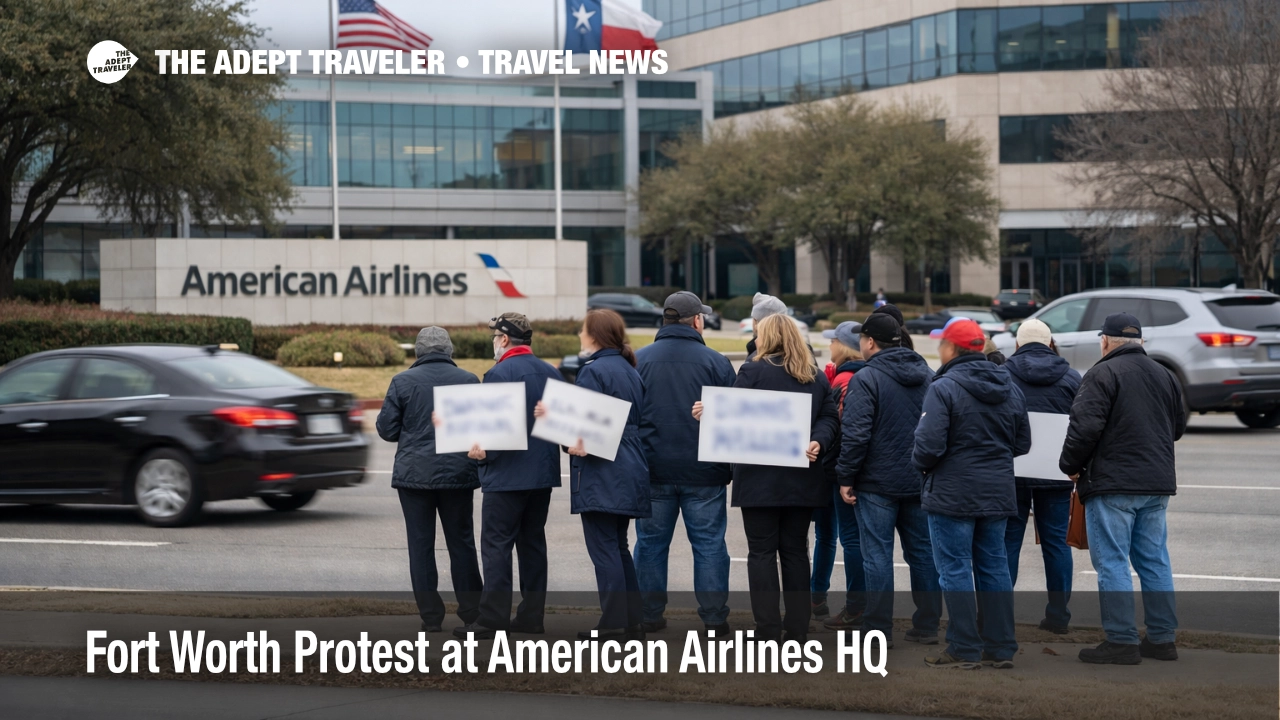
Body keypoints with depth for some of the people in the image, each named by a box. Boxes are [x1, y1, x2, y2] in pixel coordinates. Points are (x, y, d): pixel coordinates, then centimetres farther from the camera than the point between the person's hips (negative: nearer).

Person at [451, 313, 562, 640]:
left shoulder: (499, 374, -13)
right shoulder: (551, 373, 10)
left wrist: (485, 452, -8)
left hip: (507, 475, -7)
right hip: (544, 472, 7)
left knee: (496, 545, -4)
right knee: (533, 541, 13)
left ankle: (493, 618, -7)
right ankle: (531, 615, 14)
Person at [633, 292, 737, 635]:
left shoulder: (637, 360, 0)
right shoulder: (716, 362, -4)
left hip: (652, 471, 1)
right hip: (704, 475, -1)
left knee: (651, 542, 11)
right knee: (709, 544, 5)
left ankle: (649, 615, 14)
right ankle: (715, 617, 6)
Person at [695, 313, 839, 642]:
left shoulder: (753, 371, -5)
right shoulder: (817, 377, 12)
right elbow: (830, 418, 3)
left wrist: (709, 414, -2)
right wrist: (817, 442, -8)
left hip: (760, 479, -5)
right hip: (802, 479, 5)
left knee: (762, 551, 0)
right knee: (796, 550, 10)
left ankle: (768, 630, -4)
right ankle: (798, 629, 11)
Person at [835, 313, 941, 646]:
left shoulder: (866, 378, -12)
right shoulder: (927, 375, 9)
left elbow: (855, 434, -17)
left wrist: (846, 477, -9)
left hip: (878, 481, -6)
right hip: (920, 481, 6)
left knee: (877, 554, 0)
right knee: (922, 551, 11)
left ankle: (878, 628, 2)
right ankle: (927, 626, 15)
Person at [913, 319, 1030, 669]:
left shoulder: (943, 388, -15)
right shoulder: (1010, 388, 9)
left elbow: (929, 444, -20)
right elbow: (1022, 443, 14)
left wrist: (921, 464, 0)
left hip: (953, 492, -7)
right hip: (998, 492, 7)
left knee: (955, 569, 0)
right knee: (994, 566, 13)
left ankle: (964, 649, 2)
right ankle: (1001, 648, 16)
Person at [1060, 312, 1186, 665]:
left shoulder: (1102, 374, -11)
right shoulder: (1165, 376, 13)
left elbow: (1085, 425, -17)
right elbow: (1178, 426, 22)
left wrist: (1071, 465, -3)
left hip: (1111, 483, -7)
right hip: (1157, 482, 7)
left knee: (1111, 561, -3)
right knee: (1154, 561, 12)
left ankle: (1121, 641, -5)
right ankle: (1162, 638, 15)